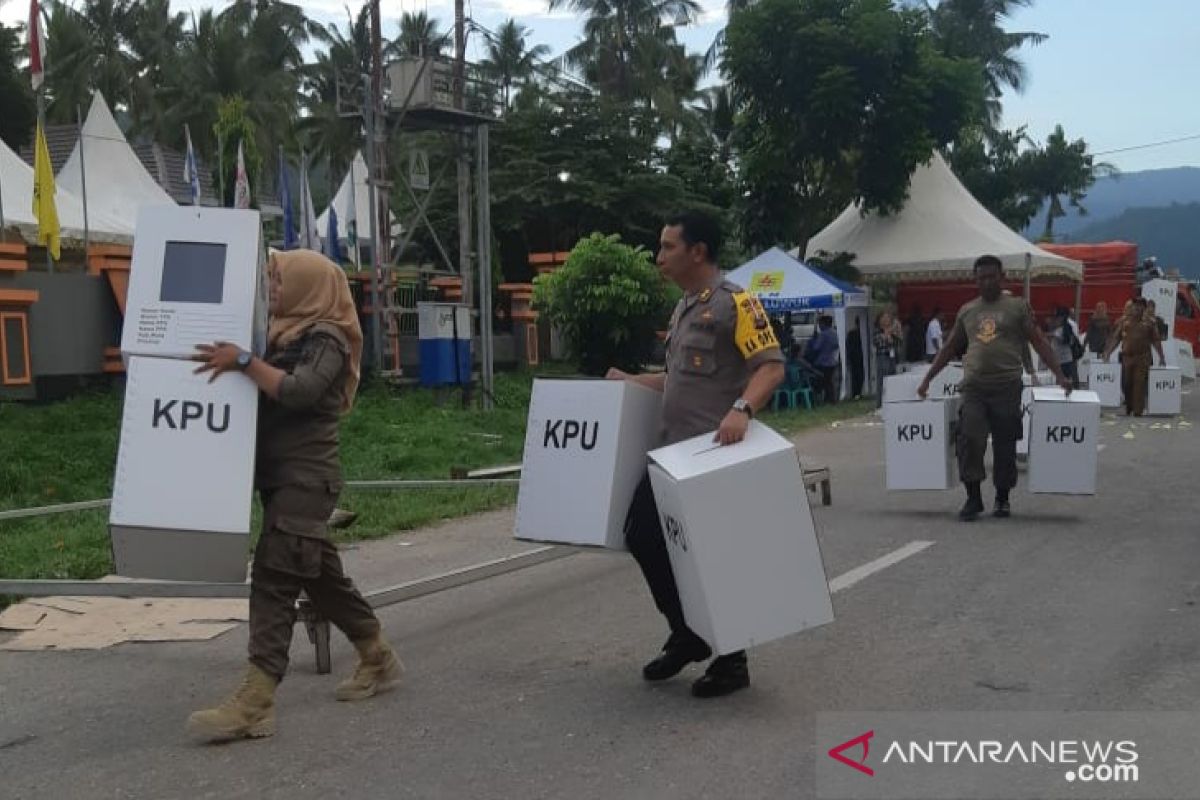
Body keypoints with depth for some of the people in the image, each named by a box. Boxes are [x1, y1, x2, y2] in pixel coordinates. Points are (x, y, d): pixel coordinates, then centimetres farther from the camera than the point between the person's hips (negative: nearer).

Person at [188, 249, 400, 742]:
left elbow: (298, 391, -25)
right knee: (319, 575, 16)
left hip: (306, 477, -9)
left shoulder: (327, 340, -9)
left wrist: (243, 362, -25)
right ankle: (377, 659, 31)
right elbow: (265, 390, 17)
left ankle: (254, 704, -17)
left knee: (273, 578, -15)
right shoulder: (284, 334, 15)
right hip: (282, 476, 9)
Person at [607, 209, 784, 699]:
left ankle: (731, 661, 15)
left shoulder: (734, 303, -12)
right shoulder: (683, 308, 17)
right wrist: (631, 382, 20)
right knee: (642, 535, 8)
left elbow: (772, 366, -20)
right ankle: (688, 636, 24)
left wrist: (742, 410, -36)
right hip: (674, 451, 9)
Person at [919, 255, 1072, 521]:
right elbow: (949, 347, 19)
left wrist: (1060, 375, -9)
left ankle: (1002, 499, 19)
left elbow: (1039, 342, 1)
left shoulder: (1018, 307, 4)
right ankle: (973, 498, -3)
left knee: (1005, 445, 4)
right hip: (973, 386, 2)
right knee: (969, 439, -12)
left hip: (1007, 386, -2)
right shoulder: (966, 311, 13)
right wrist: (927, 379, 17)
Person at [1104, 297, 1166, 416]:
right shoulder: (1125, 322, 12)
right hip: (1127, 357, 2)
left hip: (1142, 358, -2)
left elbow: (1156, 341, 6)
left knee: (1139, 385, -7)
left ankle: (1138, 412, -6)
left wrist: (1161, 357, 1)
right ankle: (1128, 409, 24)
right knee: (1126, 384, 7)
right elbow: (1116, 339, 11)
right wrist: (1108, 352, 4)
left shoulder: (1149, 324, 7)